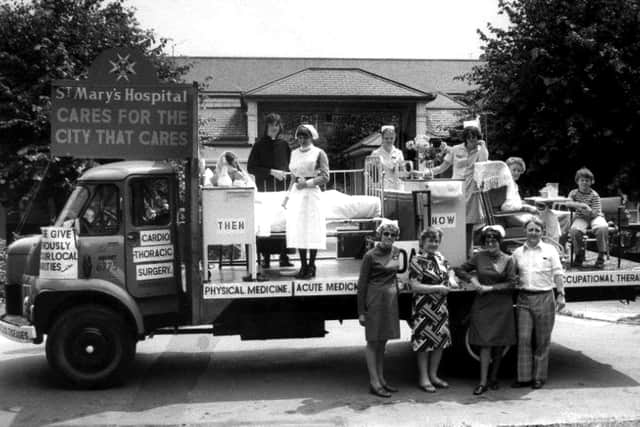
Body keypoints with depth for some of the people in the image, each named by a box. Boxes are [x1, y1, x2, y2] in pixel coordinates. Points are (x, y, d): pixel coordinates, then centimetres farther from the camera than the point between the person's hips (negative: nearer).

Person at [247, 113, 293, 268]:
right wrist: (271, 172, -9)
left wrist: (285, 173, -1)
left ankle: (284, 256, 3)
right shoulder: (259, 145, 2)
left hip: (282, 187, 3)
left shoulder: (284, 144, 12)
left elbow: (290, 165, 21)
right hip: (265, 187, -3)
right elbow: (251, 168, -2)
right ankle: (265, 257, 0)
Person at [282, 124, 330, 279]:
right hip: (296, 194, 5)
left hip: (311, 193, -5)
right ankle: (303, 266, 11)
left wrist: (308, 183, -14)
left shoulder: (319, 153, -1)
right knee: (297, 230, 3)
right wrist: (288, 195, 14)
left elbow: (325, 177, -6)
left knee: (311, 230, -4)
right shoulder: (294, 153, 15)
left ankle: (311, 266, 5)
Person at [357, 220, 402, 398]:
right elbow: (362, 284, -9)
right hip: (375, 299, -6)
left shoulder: (396, 252, 8)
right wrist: (361, 311, -11)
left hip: (391, 300, 6)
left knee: (382, 341, 13)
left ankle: (380, 378, 21)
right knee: (373, 341, 0)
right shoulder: (370, 256, -10)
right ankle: (374, 383, 4)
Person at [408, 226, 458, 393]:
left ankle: (433, 375, 25)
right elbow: (415, 286, -18)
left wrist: (451, 279, 5)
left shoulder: (440, 258, 9)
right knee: (424, 342, -1)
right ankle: (423, 379, 10)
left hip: (440, 307, 7)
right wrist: (438, 288, -18)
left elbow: (449, 270, 28)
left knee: (441, 340, 11)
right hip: (424, 308, -7)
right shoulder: (417, 261, -12)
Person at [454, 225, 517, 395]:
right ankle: (483, 382, -3)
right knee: (485, 343, -5)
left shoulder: (508, 260, 2)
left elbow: (511, 284, -5)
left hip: (502, 306, 0)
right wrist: (472, 279, -6)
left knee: (499, 343, 6)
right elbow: (459, 270, 11)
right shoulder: (479, 257, 4)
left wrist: (490, 288, -11)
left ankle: (493, 378, 22)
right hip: (483, 305, 0)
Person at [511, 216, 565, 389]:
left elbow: (557, 274, 2)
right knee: (523, 338, -2)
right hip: (524, 299, 2)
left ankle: (539, 377, 14)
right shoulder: (518, 252, 10)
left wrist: (561, 295, -5)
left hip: (544, 299, -2)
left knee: (542, 341, 4)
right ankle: (524, 377, 4)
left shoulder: (550, 250, 4)